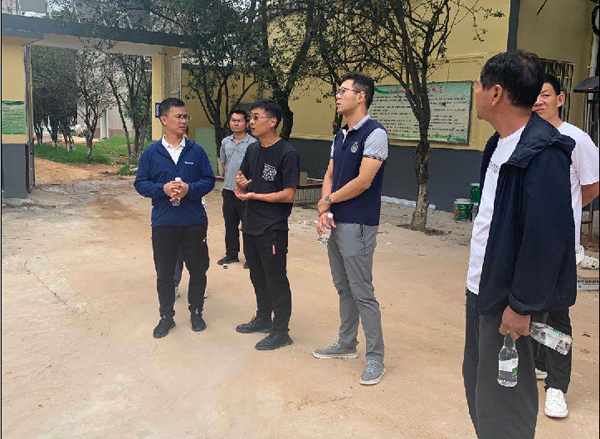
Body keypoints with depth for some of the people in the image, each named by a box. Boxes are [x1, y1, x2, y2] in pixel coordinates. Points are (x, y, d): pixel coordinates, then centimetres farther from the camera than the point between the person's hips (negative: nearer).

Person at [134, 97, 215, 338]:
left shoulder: (196, 151, 1)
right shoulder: (151, 152, 0)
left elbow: (209, 180, 2)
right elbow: (140, 183, 1)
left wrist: (190, 189, -17)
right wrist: (163, 189, -16)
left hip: (194, 222, 0)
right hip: (163, 223, 0)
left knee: (198, 269, 10)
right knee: (164, 273, 10)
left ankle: (196, 312, 30)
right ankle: (166, 316, 27)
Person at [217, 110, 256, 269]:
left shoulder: (253, 143, -9)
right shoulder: (225, 142, 9)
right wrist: (229, 177, 14)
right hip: (228, 189, 6)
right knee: (230, 223, 14)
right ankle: (231, 254, 27)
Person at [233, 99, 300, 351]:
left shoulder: (287, 153, -15)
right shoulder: (252, 150, 9)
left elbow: (288, 195, -19)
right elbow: (243, 187, 15)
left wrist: (253, 195, -13)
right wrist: (239, 184, -9)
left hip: (273, 228, -8)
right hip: (251, 225, 8)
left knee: (276, 280, 2)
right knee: (258, 277, 20)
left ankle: (281, 332, 15)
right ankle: (263, 319, 37)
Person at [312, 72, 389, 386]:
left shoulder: (374, 134, -13)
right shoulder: (340, 137, 14)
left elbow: (363, 181, -19)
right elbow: (329, 176, 12)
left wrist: (328, 201, -7)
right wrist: (324, 211, -5)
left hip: (358, 225, -9)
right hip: (335, 222, 9)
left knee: (362, 293, -3)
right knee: (343, 288, 18)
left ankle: (375, 357, 10)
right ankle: (346, 344, 32)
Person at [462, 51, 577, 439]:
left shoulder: (543, 153, -21)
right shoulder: (500, 144, 9)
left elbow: (547, 237, -24)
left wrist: (522, 305, -20)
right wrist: (479, 281, 15)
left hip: (508, 299, -9)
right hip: (482, 289, 10)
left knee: (503, 406, 3)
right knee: (477, 382, 22)